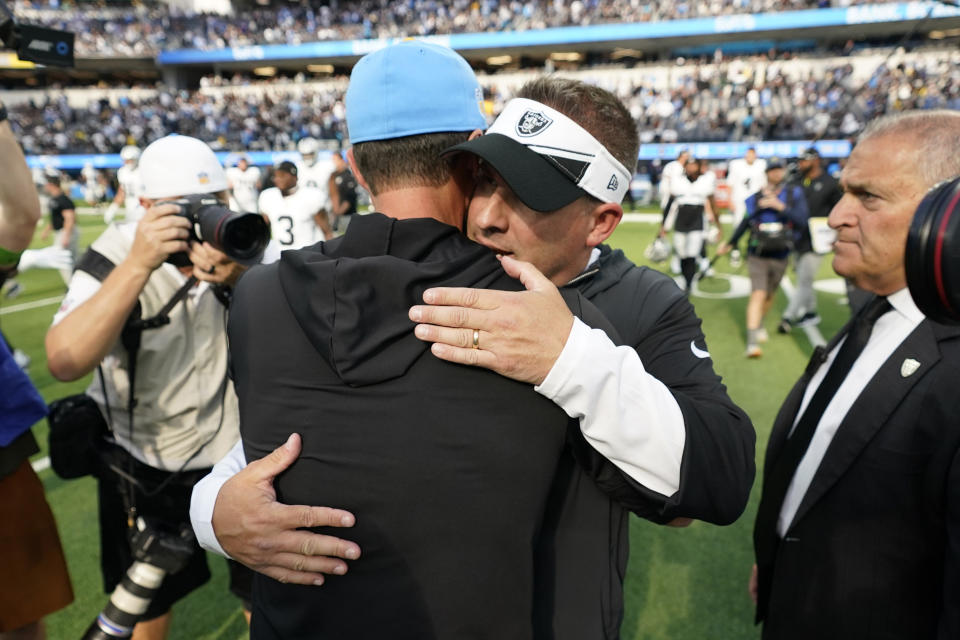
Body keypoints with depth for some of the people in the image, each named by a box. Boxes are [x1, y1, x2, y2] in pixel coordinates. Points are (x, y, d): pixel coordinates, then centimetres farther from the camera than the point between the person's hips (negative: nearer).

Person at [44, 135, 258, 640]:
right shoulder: (115, 255, -15)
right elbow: (65, 363, -29)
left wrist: (239, 281, -35)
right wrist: (138, 264, -38)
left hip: (240, 452, 1)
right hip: (141, 463, 0)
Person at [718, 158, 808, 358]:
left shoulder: (794, 194, 2)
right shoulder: (755, 198, 0)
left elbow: (801, 220, -10)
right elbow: (745, 223, 12)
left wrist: (781, 207, -21)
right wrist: (729, 244, 18)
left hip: (780, 256, 2)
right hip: (757, 255, -2)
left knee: (770, 295, 14)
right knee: (758, 294, -15)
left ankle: (759, 324, 42)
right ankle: (752, 341, -17)